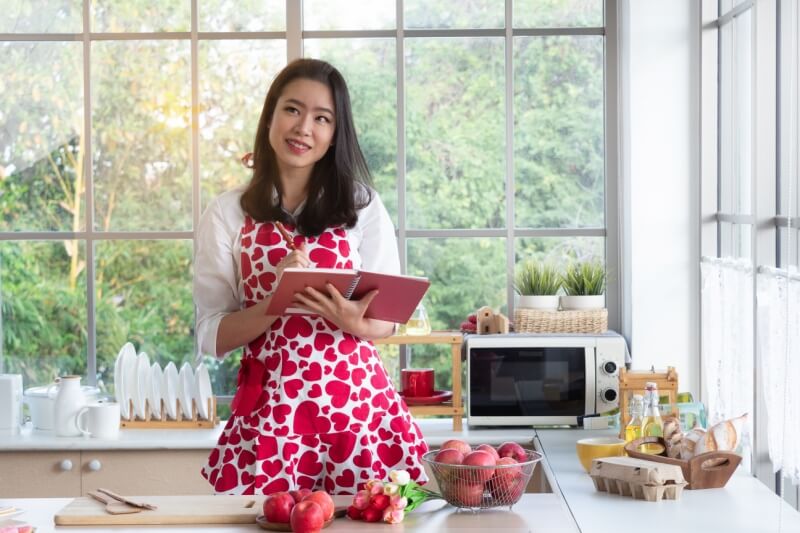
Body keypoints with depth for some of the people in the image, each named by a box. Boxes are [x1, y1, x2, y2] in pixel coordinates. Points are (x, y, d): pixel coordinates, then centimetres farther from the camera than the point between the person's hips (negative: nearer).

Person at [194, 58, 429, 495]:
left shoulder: (362, 207, 5)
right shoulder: (227, 214, 2)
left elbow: (389, 317, 7)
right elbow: (212, 336, 0)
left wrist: (355, 323, -16)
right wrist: (276, 301, -17)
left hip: (357, 401, 1)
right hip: (270, 408, 0)